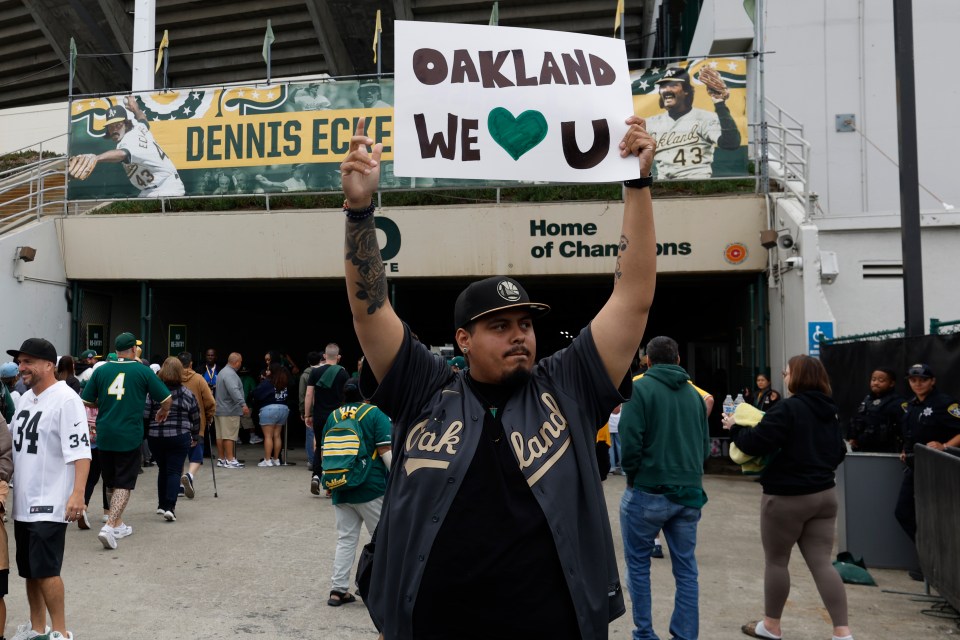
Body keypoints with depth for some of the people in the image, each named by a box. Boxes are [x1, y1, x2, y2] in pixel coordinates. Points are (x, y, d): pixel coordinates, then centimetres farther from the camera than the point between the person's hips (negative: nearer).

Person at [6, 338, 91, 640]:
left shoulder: (66, 399, -15)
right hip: (24, 502, 9)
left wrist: (77, 493, -27)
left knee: (45, 570, -5)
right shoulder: (25, 399, 12)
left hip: (49, 503, -8)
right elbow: (11, 438, 26)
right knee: (29, 570, 17)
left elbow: (80, 451, -21)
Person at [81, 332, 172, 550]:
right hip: (129, 435, -4)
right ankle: (109, 526, -13)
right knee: (124, 484, 1)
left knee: (111, 483, 18)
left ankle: (118, 524, 29)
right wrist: (162, 413, 19)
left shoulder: (101, 370, 4)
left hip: (104, 434, 4)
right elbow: (166, 399, -2)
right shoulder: (143, 371, -4)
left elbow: (86, 401, 8)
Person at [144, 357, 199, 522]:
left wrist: (143, 434, 11)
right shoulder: (187, 394, 0)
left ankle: (162, 505, 25)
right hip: (179, 438, -2)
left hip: (155, 437, 2)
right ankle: (170, 507, -12)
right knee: (174, 471, 0)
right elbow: (195, 418, 5)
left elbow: (145, 415, -4)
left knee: (162, 469, 17)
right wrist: (195, 437, 19)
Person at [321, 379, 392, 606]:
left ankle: (338, 589, 12)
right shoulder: (376, 414, -6)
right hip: (371, 489, -5)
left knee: (345, 539, 12)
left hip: (341, 490, 5)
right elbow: (386, 451, -12)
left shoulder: (333, 417, 9)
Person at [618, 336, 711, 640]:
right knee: (686, 569, 12)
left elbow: (630, 440, -15)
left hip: (649, 491, -4)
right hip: (689, 492, 5)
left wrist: (632, 475, 1)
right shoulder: (694, 393, 8)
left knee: (638, 564, 11)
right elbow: (705, 443, 11)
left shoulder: (640, 388, -7)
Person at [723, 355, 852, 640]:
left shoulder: (787, 408, -18)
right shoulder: (829, 411, 9)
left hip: (786, 497, -7)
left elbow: (755, 444, -20)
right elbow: (839, 453, 19)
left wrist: (734, 427, -3)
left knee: (776, 560, 9)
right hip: (824, 494, 7)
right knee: (821, 563, 8)